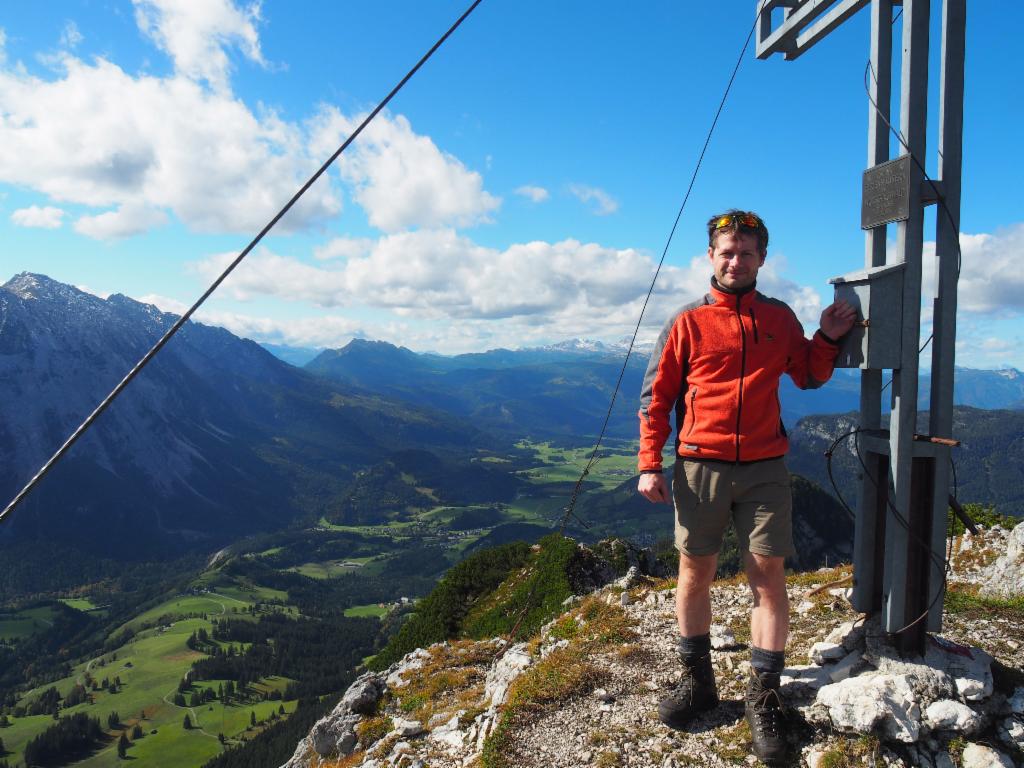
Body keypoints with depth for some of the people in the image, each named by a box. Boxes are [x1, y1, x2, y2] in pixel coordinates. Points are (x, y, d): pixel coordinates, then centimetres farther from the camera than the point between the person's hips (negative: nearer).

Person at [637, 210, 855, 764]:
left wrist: (828, 338, 2)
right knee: (695, 574, 7)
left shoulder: (780, 318, 9)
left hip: (764, 469, 1)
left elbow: (809, 376, 21)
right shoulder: (688, 322, 2)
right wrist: (650, 464, -5)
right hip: (700, 468, -1)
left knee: (769, 578, -1)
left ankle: (764, 697, 11)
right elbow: (656, 396, 2)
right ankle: (697, 681, 25)